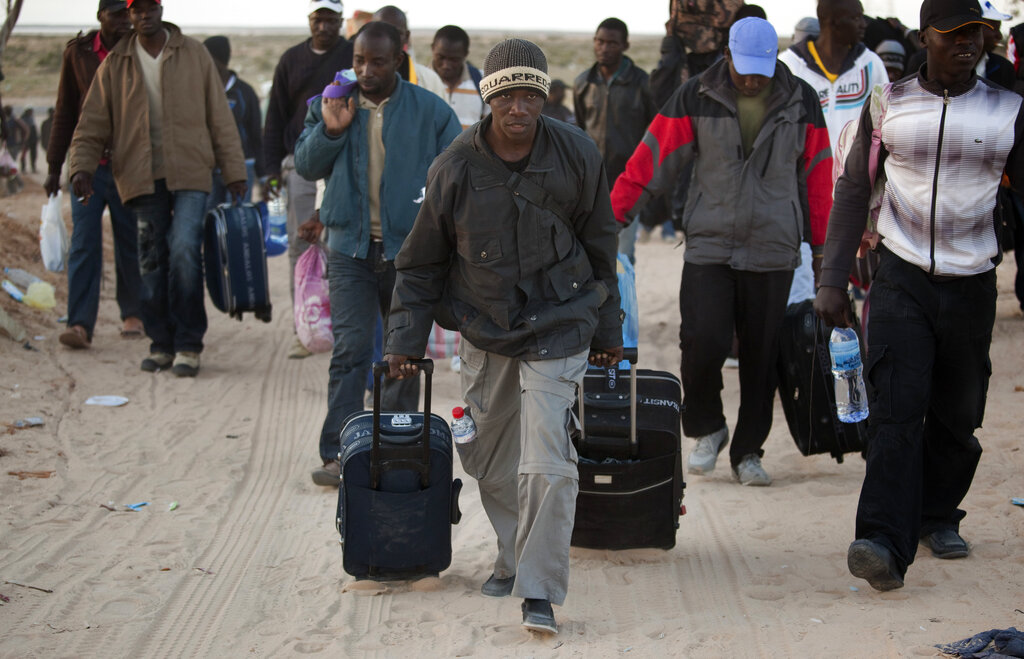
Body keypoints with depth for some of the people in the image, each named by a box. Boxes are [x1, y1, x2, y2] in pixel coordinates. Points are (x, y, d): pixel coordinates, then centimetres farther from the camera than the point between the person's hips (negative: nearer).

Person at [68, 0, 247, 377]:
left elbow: (219, 116, 7)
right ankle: (162, 343, 16)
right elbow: (92, 124, 7)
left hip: (190, 173, -2)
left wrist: (234, 171, 4)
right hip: (142, 176, 2)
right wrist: (82, 167, -9)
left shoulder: (193, 54, 5)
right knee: (152, 260, 6)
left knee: (184, 251, -15)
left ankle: (189, 345, -8)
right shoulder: (115, 64, 7)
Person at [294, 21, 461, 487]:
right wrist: (329, 131, -10)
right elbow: (305, 166, 7)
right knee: (350, 349, -9)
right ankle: (339, 454, -9)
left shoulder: (430, 111, 1)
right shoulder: (331, 105, 6)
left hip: (409, 247, 0)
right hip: (350, 248, 0)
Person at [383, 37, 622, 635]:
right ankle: (515, 558, 37)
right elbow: (422, 262, 3)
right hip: (483, 330, 3)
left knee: (547, 464, -14)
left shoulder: (577, 157, -8)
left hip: (558, 327, -2)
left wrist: (608, 329, 11)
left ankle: (540, 592, -8)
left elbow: (600, 245, 6)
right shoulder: (456, 168, -8)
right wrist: (406, 338, 0)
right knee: (489, 459, 13)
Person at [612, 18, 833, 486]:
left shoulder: (801, 102, 4)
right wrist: (612, 214, -5)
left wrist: (822, 244, 11)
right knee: (703, 342, -12)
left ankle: (747, 451, 20)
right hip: (708, 248, -1)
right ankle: (706, 428, 15)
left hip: (773, 252, 1)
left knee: (761, 356, 5)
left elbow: (817, 176, 10)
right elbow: (652, 158, 0)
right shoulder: (696, 98, -1)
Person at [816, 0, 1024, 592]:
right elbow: (853, 192, 7)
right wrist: (833, 280, 1)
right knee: (896, 412, -14)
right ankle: (887, 544, -21)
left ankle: (939, 516, 32)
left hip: (972, 284, 1)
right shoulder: (889, 104, 3)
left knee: (957, 417, 10)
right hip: (903, 279, -1)